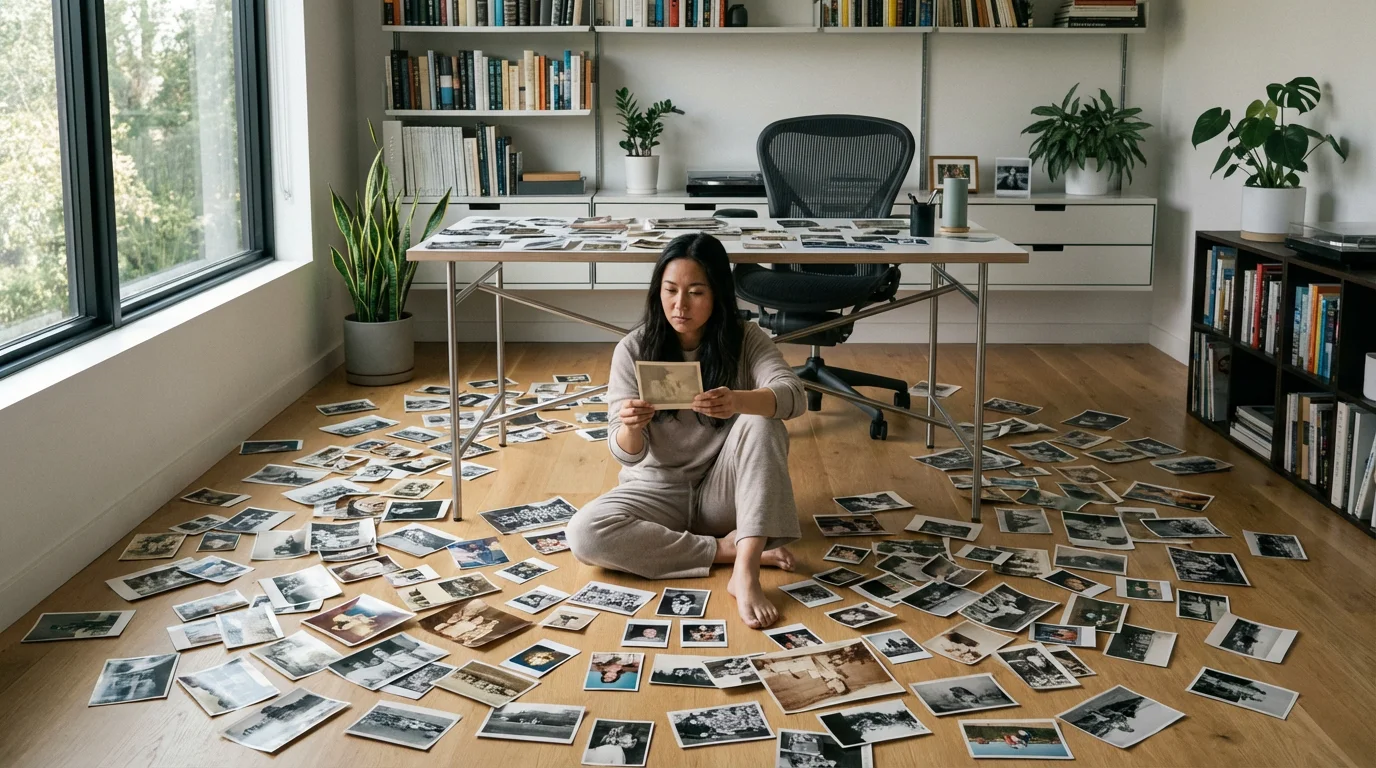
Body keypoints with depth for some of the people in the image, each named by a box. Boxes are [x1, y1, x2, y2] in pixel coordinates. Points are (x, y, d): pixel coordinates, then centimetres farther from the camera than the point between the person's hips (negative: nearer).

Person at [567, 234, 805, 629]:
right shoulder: (634, 349, -9)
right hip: (659, 489, 0)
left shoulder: (745, 339, -8)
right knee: (585, 533, -29)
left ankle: (745, 573, -35)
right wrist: (630, 428, -38)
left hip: (724, 492, 0)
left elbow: (792, 395, -26)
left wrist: (737, 401, -47)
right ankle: (728, 549, -18)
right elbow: (627, 453, -13)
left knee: (762, 422, -29)